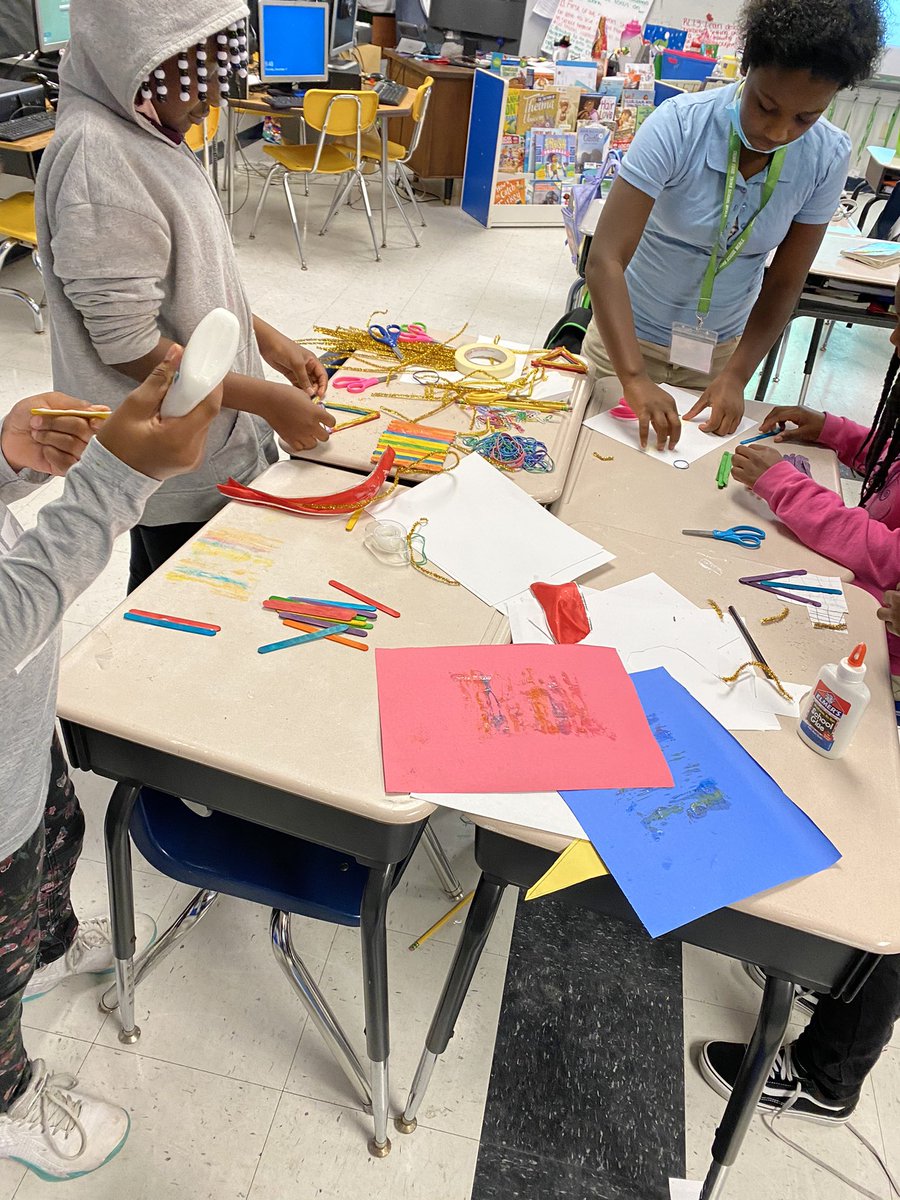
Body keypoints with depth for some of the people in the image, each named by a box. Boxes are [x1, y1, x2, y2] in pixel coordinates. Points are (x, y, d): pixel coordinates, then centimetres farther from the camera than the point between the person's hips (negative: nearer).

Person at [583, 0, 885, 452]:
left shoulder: (828, 157, -13)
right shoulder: (678, 126, -24)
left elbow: (784, 282, -6)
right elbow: (605, 260, -31)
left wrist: (737, 375, -17)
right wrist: (634, 378, -40)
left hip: (722, 345, 3)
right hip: (630, 333, -3)